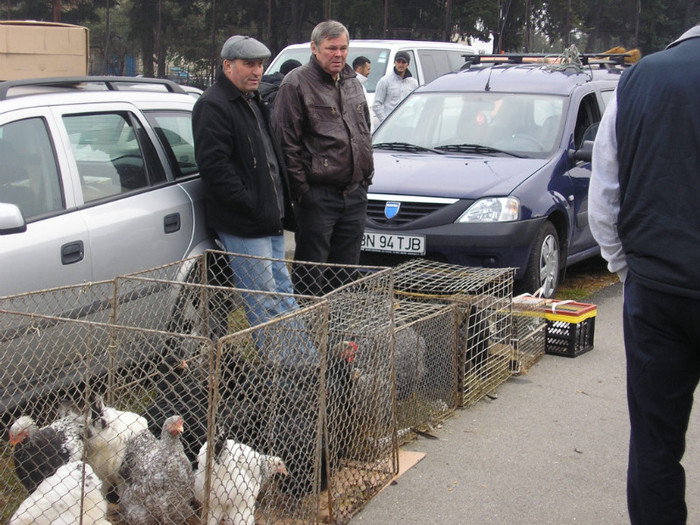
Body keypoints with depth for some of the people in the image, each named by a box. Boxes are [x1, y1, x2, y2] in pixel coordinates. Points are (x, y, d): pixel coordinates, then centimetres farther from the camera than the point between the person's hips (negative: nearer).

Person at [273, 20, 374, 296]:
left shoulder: (352, 81, 16)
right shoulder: (296, 83, -7)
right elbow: (286, 142, -10)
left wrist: (366, 175, 15)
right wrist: (301, 188, -13)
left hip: (355, 194, 7)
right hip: (318, 195, -7)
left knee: (346, 272, 14)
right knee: (310, 274, -1)